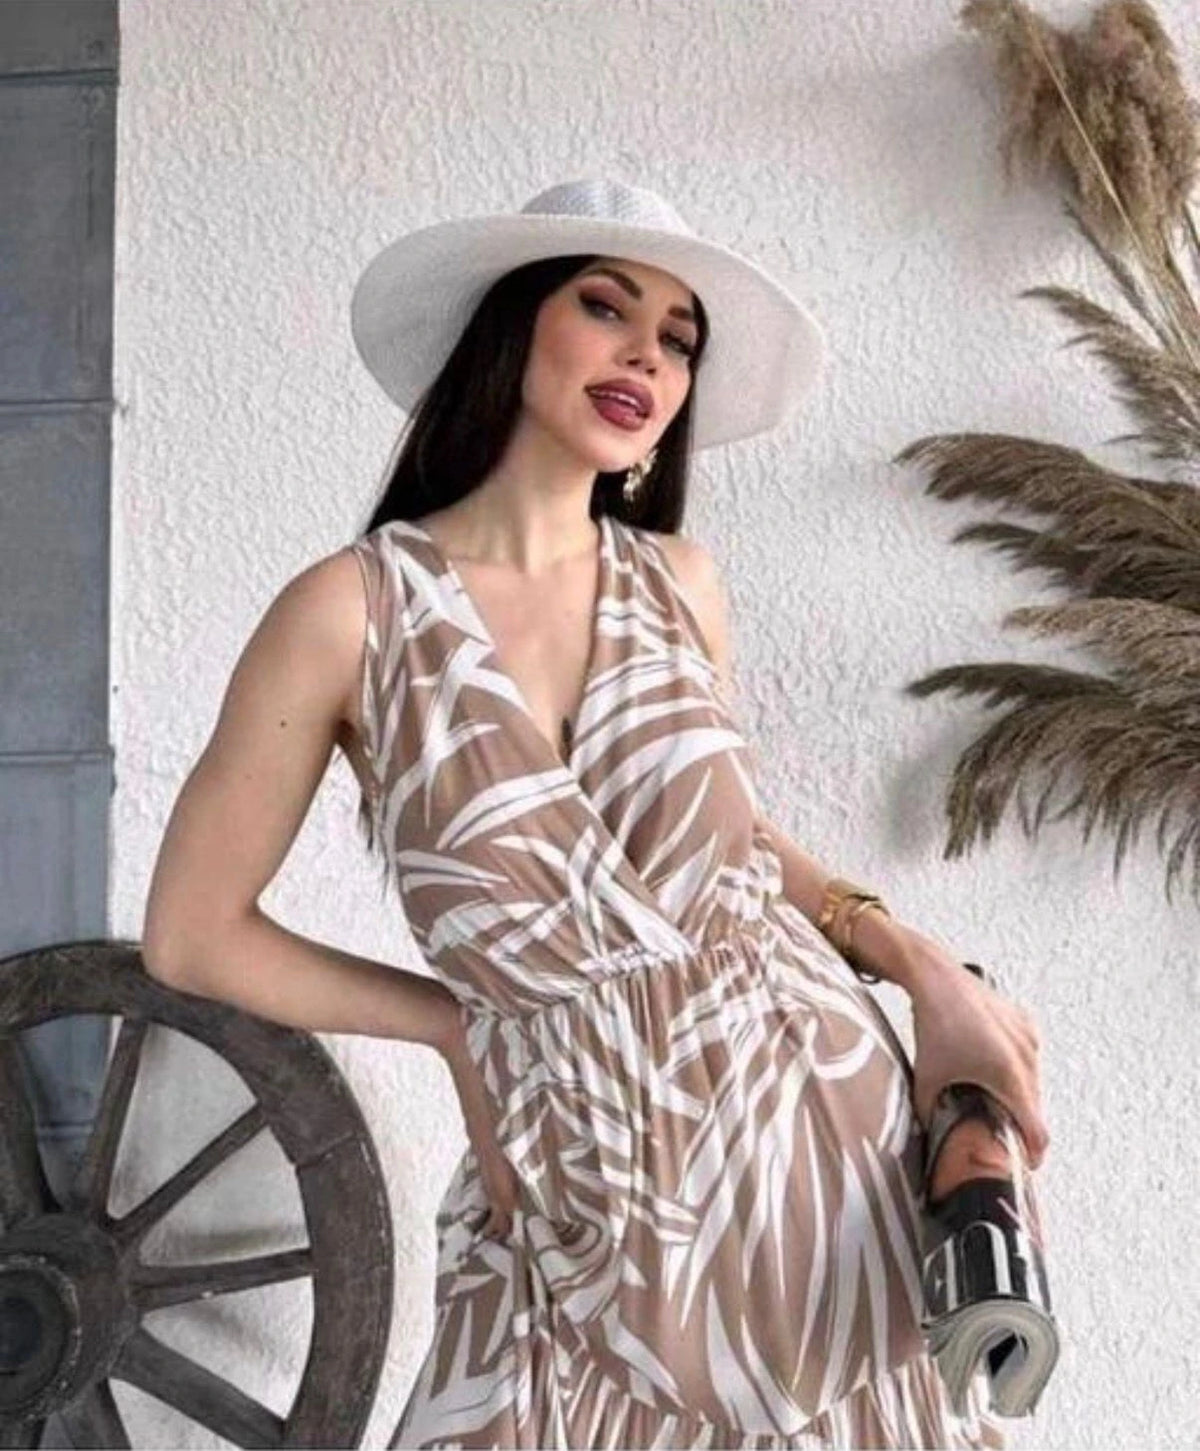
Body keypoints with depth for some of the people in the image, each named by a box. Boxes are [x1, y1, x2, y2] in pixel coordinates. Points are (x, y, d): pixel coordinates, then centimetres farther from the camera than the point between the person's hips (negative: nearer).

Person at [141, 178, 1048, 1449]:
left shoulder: (678, 584, 0)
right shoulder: (354, 609, -11)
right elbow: (193, 935, -3)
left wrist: (927, 969, 0)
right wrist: (458, 1022, 0)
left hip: (818, 1121, 4)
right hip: (581, 1208, -3)